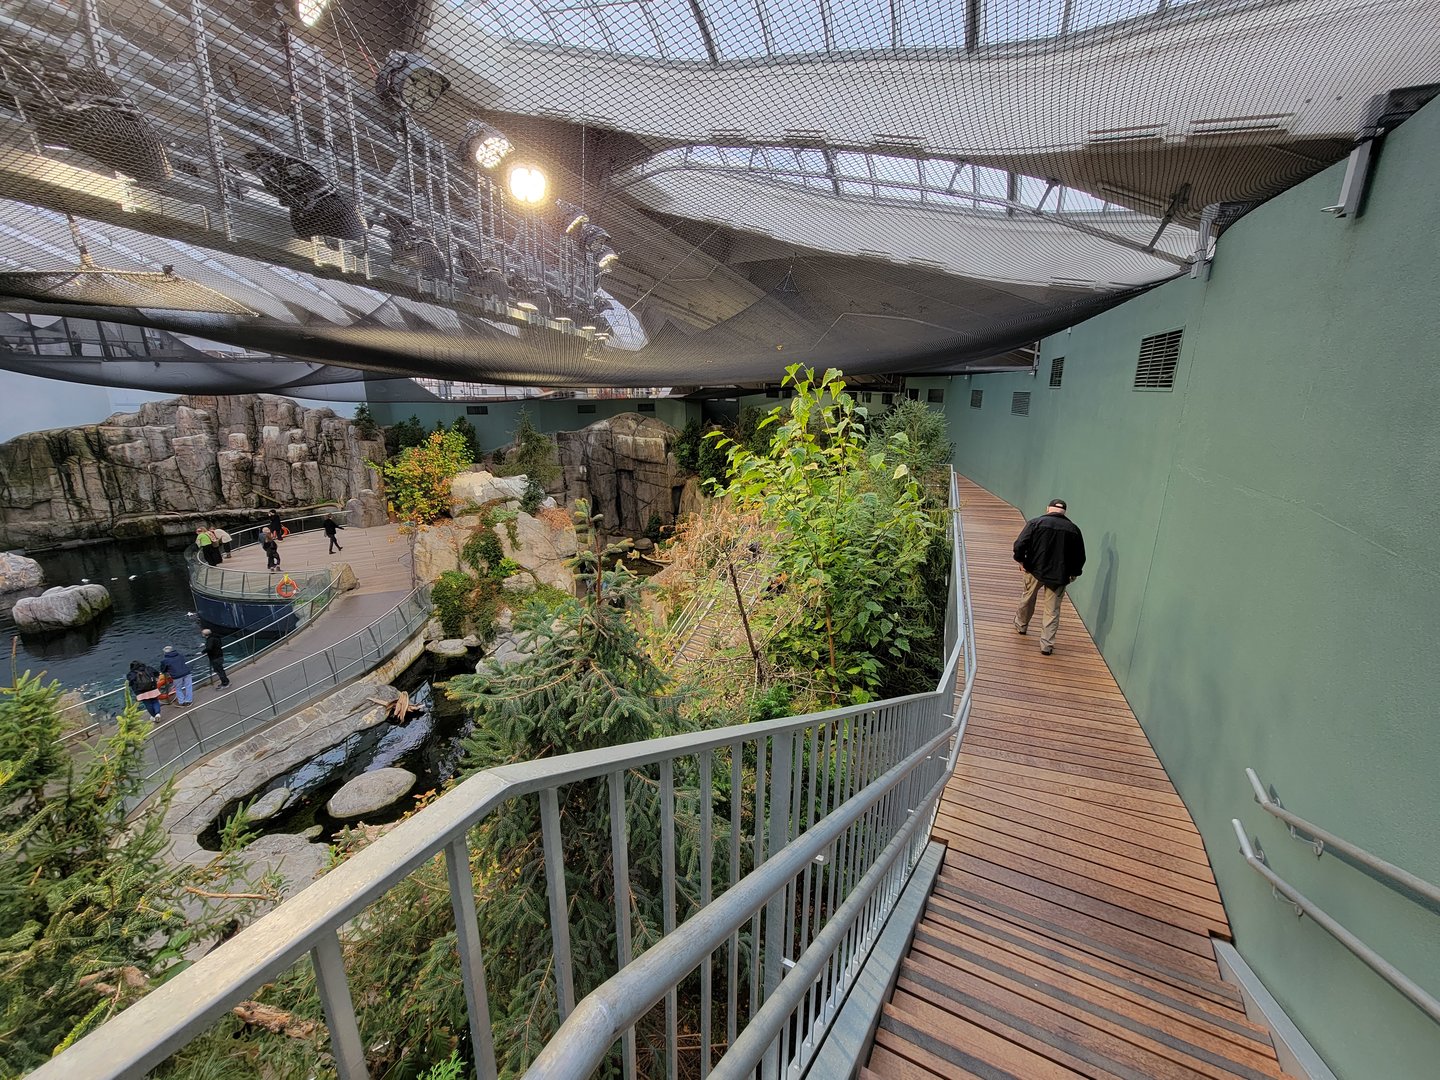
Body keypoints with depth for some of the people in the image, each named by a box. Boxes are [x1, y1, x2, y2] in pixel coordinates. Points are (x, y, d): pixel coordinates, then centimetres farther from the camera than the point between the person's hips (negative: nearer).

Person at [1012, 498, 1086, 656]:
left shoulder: (1035, 523, -8)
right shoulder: (1074, 529, 1)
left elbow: (1019, 545, -14)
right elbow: (1080, 556, 5)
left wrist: (1021, 560, 2)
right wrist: (1074, 573, 19)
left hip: (1035, 570, -1)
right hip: (1059, 576, 1)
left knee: (1027, 600, 23)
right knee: (1052, 611, 8)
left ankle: (1021, 625, 44)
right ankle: (1047, 645, 8)